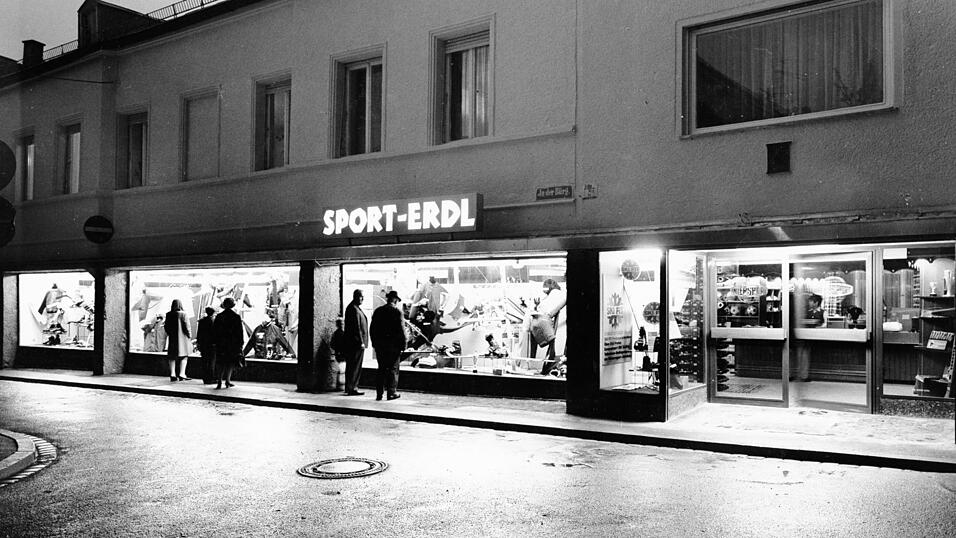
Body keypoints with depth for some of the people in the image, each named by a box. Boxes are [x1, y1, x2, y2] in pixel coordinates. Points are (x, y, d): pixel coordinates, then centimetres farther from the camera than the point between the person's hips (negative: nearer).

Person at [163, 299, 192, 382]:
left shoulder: (168, 314, -1)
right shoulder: (183, 314, -12)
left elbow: (166, 326, 6)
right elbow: (186, 326, -11)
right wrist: (189, 335, 2)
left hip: (172, 338, 4)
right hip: (182, 338, -4)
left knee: (172, 357, 10)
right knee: (184, 356, 5)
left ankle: (172, 375, 9)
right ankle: (181, 374, -3)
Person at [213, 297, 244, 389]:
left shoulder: (219, 317, 2)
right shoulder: (236, 317, -6)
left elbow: (214, 331, 4)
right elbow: (240, 332, -5)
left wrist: (217, 342, 9)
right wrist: (240, 343, 1)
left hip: (221, 343, 2)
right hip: (233, 343, -2)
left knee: (221, 363, 9)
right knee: (230, 362, 6)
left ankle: (219, 381, -1)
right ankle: (227, 381, 4)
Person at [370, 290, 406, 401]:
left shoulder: (378, 311, 6)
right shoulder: (397, 311, -9)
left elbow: (372, 328, 9)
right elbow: (401, 330, -11)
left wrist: (374, 343, 15)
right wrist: (403, 344, -5)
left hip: (380, 345, 5)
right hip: (394, 345, -4)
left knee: (381, 369, 10)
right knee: (393, 369, 4)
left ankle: (379, 393, 10)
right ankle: (391, 392, 5)